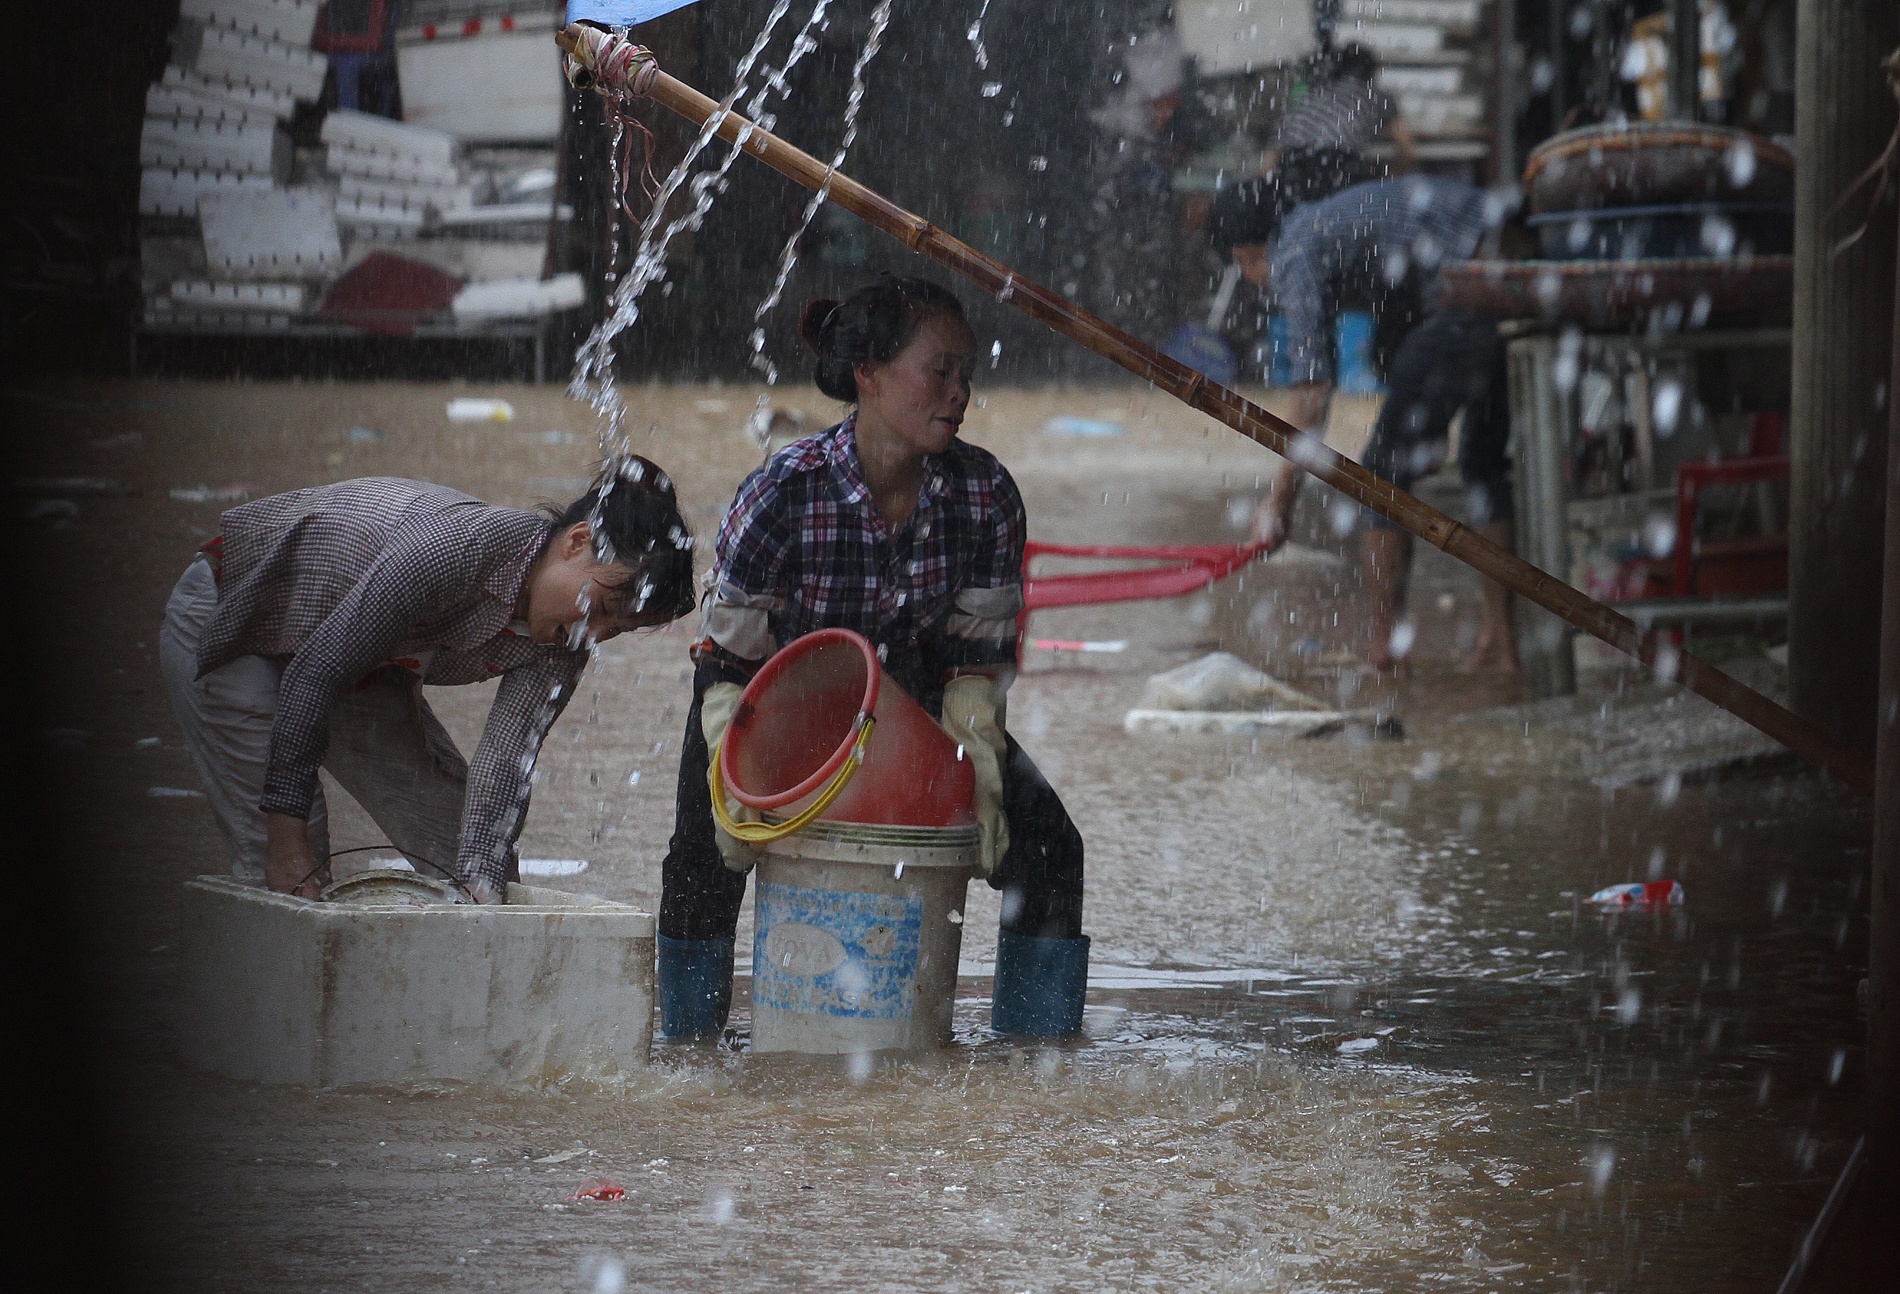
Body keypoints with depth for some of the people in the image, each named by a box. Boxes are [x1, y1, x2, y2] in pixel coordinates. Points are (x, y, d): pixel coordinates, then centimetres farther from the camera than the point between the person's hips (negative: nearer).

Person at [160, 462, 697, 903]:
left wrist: (481, 885, -35)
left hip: (365, 676, 8)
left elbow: (505, 760, -20)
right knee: (288, 878, -19)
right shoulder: (461, 544, -37)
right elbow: (315, 670, -34)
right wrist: (289, 843, -33)